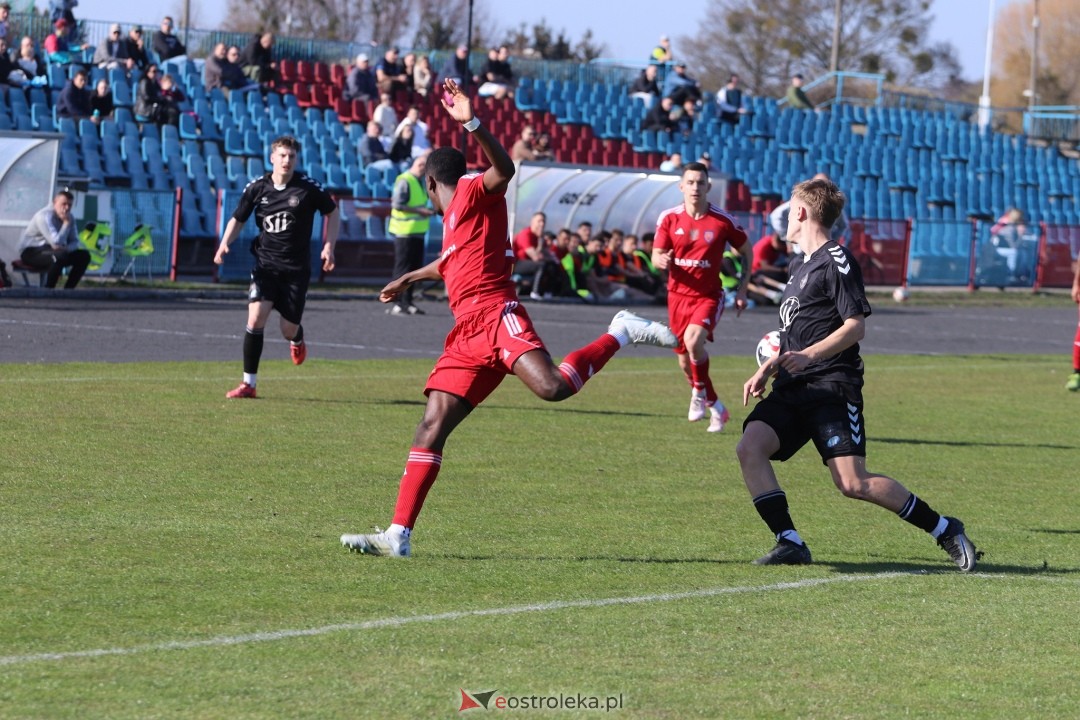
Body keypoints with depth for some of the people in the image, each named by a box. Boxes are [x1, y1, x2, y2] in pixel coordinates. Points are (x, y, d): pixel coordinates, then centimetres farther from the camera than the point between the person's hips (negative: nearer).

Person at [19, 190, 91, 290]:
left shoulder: (69, 218, 1)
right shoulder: (45, 216, -24)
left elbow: (74, 242, 4)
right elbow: (57, 243, -31)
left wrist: (66, 248, -19)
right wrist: (66, 223, -23)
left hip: (49, 250, 8)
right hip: (31, 252, -8)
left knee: (84, 255, -6)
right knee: (60, 256, -36)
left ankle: (67, 291, -3)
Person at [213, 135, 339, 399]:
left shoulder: (308, 188, -7)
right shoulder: (256, 188, -3)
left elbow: (331, 212, 8)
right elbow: (238, 219, 10)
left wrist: (329, 246, -1)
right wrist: (225, 243, -8)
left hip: (297, 268, -1)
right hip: (266, 265, 1)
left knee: (289, 330, 3)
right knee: (255, 318, -17)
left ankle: (297, 339, 45)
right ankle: (248, 384, -9)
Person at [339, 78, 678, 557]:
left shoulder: (473, 192, 4)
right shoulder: (453, 220, 30)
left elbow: (504, 170, -20)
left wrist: (473, 124, -35)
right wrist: (409, 279, 70)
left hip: (496, 316, -9)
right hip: (468, 333, 9)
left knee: (553, 387, -32)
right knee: (432, 426, -1)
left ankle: (620, 335, -6)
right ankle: (398, 536, -6)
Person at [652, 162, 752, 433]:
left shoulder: (722, 221, -8)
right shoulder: (669, 218, -3)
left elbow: (746, 250, 6)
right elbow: (656, 256, 0)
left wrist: (742, 290, 4)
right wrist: (662, 261, -26)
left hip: (709, 295, -3)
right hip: (678, 295, 3)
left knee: (693, 339, -30)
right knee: (685, 360, 9)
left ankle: (700, 394, -8)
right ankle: (715, 407, 32)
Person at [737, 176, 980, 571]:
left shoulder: (836, 261, -6)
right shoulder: (804, 267, 22)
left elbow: (855, 326, -14)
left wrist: (808, 355, -25)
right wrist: (768, 369, 22)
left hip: (832, 387, -9)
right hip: (792, 389, 9)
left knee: (853, 483, -16)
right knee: (749, 447, -14)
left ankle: (945, 530, -2)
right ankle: (790, 542, -14)